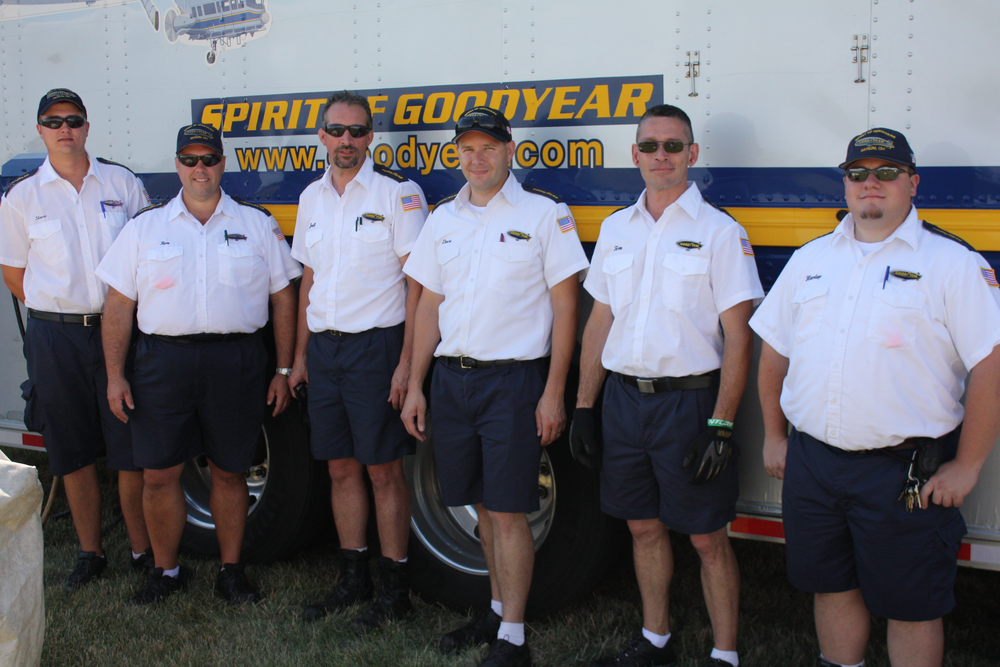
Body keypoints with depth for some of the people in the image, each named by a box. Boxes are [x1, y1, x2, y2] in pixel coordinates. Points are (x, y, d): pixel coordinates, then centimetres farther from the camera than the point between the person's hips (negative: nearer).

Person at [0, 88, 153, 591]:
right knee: (73, 453, 8)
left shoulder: (122, 183, 5)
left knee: (133, 450, 1)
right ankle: (90, 553, 22)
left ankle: (144, 551, 14)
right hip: (56, 337, 1)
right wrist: (58, 310, 5)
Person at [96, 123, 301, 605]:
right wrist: (115, 375, 1)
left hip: (236, 361, -1)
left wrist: (284, 370, 2)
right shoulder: (146, 226, 10)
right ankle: (166, 570, 22)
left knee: (229, 471, 7)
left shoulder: (257, 224, 9)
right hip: (163, 361, 1)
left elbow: (283, 298, 8)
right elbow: (119, 304, 8)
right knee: (159, 474, 3)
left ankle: (231, 570, 21)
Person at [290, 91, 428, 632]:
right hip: (324, 349, 6)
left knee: (383, 470, -1)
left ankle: (394, 588, 11)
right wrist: (300, 355, 15)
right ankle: (353, 577, 24)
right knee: (341, 467, 11)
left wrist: (406, 362, -16)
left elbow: (417, 283, -10)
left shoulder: (398, 193, -7)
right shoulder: (312, 198, 13)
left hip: (375, 345, -6)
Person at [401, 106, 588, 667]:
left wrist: (554, 393, -10)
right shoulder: (443, 219, 13)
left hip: (513, 379, -5)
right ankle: (498, 610, 29)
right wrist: (415, 386, 10)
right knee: (484, 505, 14)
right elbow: (429, 305, 14)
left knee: (508, 512, -4)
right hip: (451, 378, 5)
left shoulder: (545, 214, -2)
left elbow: (565, 307, -5)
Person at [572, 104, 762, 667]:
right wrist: (584, 406, 10)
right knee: (644, 527, 15)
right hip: (624, 398, 5)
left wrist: (721, 425, -15)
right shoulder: (616, 229, 11)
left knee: (707, 537, 2)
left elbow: (738, 336, -9)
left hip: (690, 400, -5)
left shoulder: (720, 232, -5)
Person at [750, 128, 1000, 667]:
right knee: (832, 586, 17)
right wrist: (775, 435, 14)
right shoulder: (810, 259, 10)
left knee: (910, 606, 6)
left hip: (905, 472, -4)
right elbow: (774, 350, 16)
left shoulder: (953, 263, -5)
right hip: (811, 460, 5)